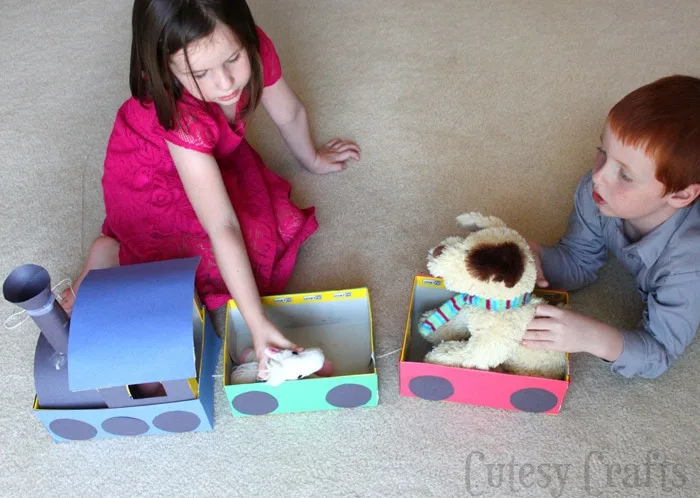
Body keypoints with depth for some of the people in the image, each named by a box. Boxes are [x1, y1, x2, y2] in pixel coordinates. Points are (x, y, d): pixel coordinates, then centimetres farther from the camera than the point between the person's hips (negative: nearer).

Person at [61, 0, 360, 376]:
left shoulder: (255, 50, -28)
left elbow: (289, 115, -6)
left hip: (214, 157, 6)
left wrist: (312, 159, 12)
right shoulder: (183, 119, -41)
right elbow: (223, 228, -42)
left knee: (281, 223, -10)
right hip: (153, 184, -6)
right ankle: (114, 253, -1)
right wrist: (257, 324, -41)